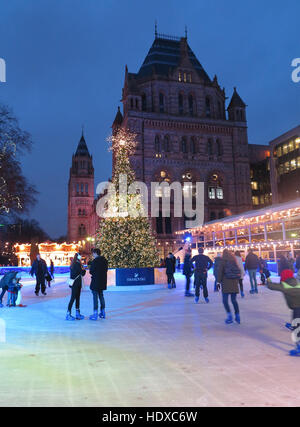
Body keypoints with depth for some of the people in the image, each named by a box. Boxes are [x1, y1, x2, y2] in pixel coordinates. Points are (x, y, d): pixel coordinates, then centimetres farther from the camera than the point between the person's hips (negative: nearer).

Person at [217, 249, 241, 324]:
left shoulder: (223, 261, -5)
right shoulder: (234, 260, 8)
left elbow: (220, 271, -9)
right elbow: (238, 271, 11)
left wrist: (219, 281, -4)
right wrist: (237, 281, 19)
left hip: (226, 282, -5)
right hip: (234, 282, 5)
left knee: (225, 300, -1)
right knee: (234, 300, 12)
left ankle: (229, 316, -11)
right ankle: (237, 316, 11)